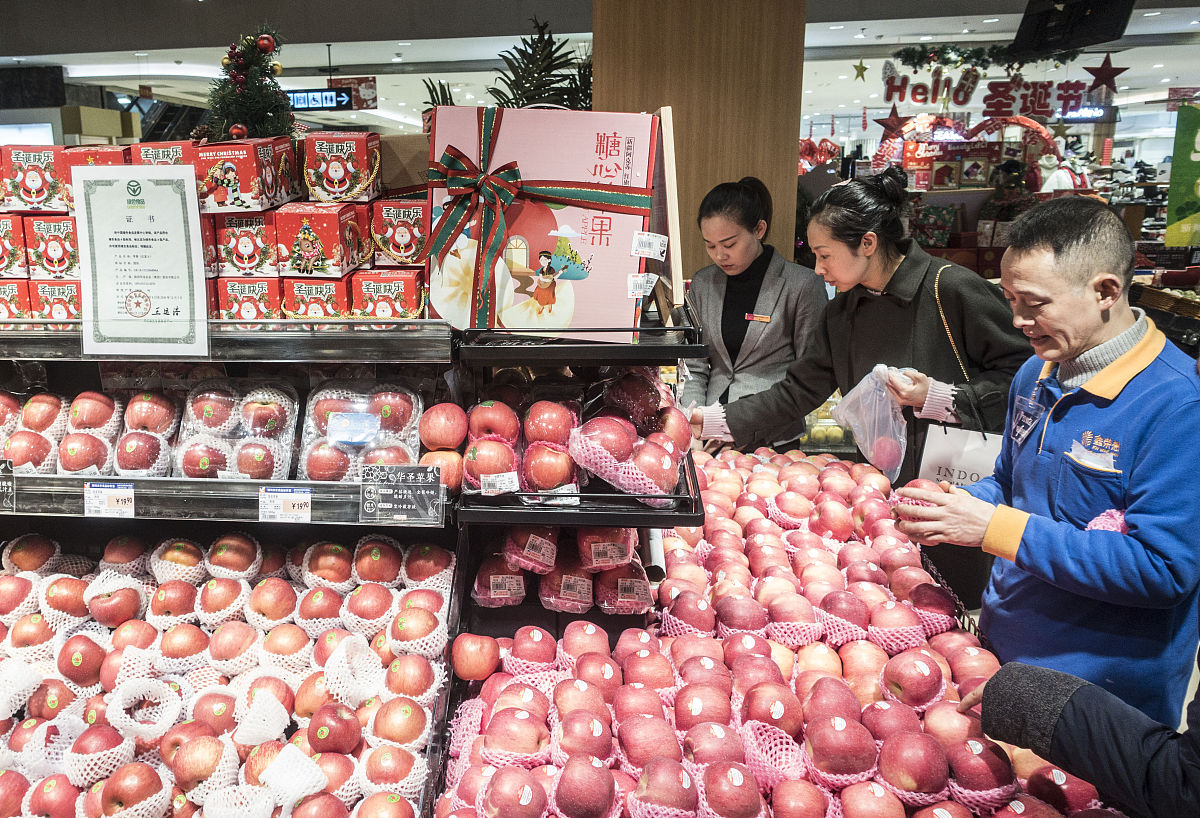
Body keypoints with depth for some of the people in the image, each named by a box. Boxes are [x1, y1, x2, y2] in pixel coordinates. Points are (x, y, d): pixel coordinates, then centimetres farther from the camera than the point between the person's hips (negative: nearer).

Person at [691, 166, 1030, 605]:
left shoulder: (953, 290, -15)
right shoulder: (842, 311, 6)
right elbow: (796, 392, 8)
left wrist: (940, 398, -20)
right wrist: (715, 420, 2)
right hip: (886, 492, 6)